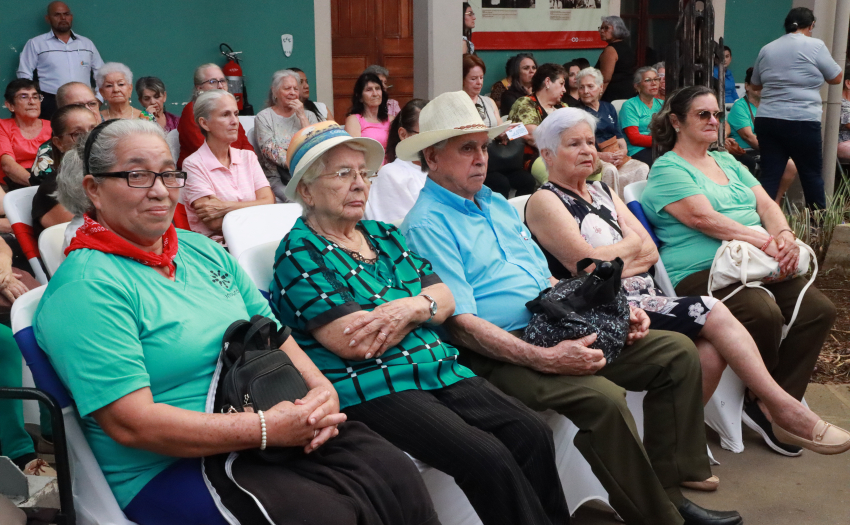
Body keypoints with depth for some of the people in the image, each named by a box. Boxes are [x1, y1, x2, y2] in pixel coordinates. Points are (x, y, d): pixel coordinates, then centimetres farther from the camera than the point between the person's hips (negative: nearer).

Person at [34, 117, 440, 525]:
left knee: (397, 475, -13)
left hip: (268, 422, 7)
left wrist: (320, 387, -7)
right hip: (170, 468, -7)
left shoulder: (204, 250, 14)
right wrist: (267, 429, -22)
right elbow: (131, 424, -18)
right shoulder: (84, 287, -11)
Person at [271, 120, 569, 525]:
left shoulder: (382, 234, 18)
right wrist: (420, 308, -3)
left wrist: (409, 307, -11)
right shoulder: (300, 251, -3)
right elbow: (350, 342, -14)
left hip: (439, 368, 7)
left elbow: (445, 299, 12)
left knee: (532, 434, -13)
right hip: (370, 389, -6)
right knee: (488, 458, -25)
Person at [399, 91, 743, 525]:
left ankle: (669, 487, 6)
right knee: (603, 396, -32)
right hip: (497, 355, -9)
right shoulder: (427, 225, -9)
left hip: (554, 330, 9)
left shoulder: (498, 205, 19)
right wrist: (544, 359, -25)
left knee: (677, 352, 1)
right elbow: (462, 324, -17)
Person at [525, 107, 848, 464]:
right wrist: (629, 243, 2)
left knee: (711, 350, -20)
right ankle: (783, 407, -10)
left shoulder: (602, 192, 22)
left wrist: (608, 262, -6)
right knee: (711, 314, -19)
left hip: (643, 299, 7)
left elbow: (651, 252, 13)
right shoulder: (545, 202, 0)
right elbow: (586, 264, -14)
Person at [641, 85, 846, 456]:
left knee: (819, 310, -12)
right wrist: (766, 242, -20)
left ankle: (773, 408, -8)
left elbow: (766, 204, 14)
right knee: (764, 313, -33)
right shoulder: (667, 169, -2)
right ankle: (769, 402, -7)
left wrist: (785, 236, -9)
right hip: (701, 272, -8)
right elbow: (703, 218, -16)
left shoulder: (728, 163, 25)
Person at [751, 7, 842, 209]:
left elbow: (755, 84, 24)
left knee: (770, 176, 3)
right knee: (812, 175, 8)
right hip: (802, 122, -4)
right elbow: (836, 78, 8)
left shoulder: (767, 49, 12)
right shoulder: (815, 46, -2)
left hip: (767, 120, 4)